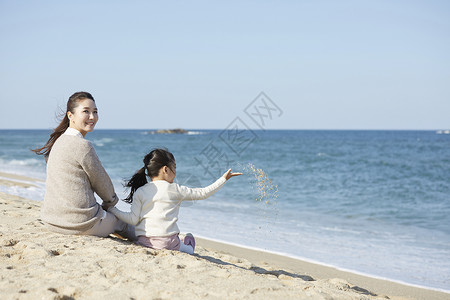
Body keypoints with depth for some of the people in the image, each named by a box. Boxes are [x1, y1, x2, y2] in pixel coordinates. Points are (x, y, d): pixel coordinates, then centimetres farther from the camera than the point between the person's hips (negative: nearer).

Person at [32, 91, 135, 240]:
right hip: (79, 223, -8)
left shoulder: (58, 141, 8)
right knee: (120, 220, 18)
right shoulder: (83, 146, -19)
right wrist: (112, 200, 14)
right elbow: (101, 182, -7)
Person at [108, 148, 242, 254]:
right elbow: (203, 193, 8)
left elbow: (133, 219, 0)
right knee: (189, 250, 26)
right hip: (167, 241, -2)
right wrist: (224, 179, 17)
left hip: (143, 241, 2)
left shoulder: (140, 192, 7)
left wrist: (111, 209, 10)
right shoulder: (174, 189, 2)